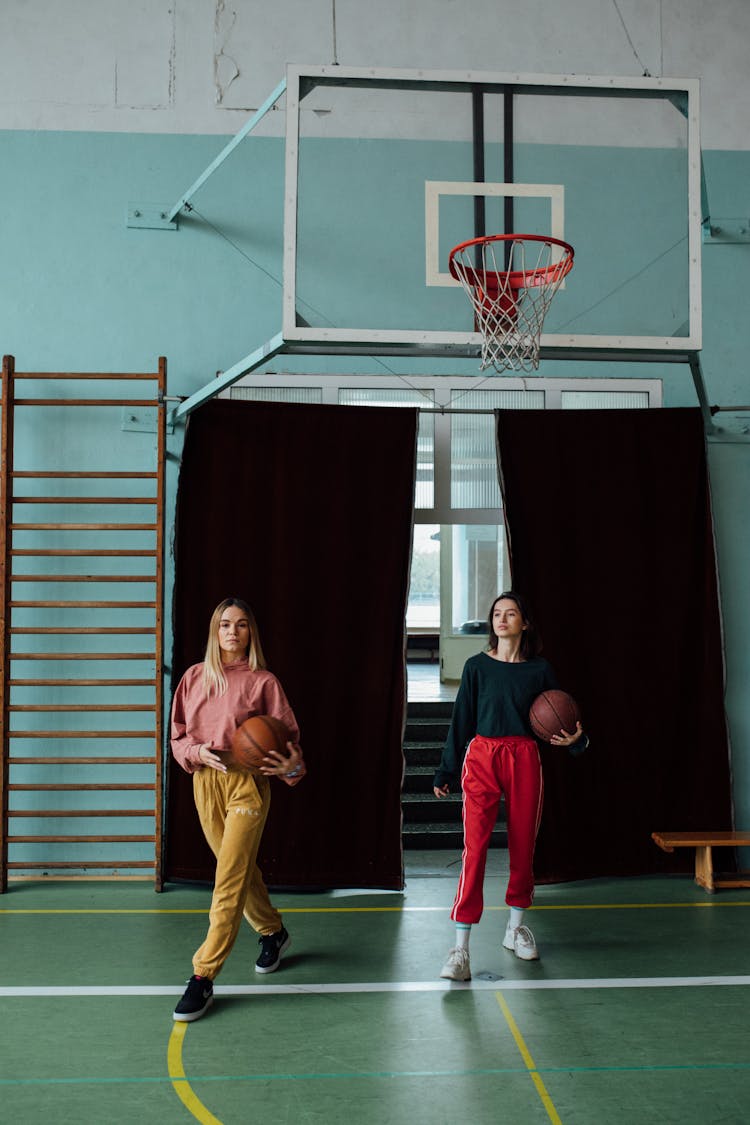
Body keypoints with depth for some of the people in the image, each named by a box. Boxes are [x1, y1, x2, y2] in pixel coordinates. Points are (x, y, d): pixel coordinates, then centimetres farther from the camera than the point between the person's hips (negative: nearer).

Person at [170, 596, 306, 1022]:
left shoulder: (263, 682, -4)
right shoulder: (195, 677, 6)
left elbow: (287, 736, -6)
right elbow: (177, 736, 9)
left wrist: (293, 765, -26)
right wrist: (198, 752, -11)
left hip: (247, 783, -4)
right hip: (204, 783, 5)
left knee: (231, 879, -9)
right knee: (240, 869, 18)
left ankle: (203, 978, -5)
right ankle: (273, 932, 43)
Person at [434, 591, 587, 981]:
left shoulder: (539, 669, 6)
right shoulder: (477, 666, 4)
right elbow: (461, 720, 7)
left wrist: (575, 740, -10)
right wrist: (445, 772, 8)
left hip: (524, 759, 2)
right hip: (482, 757, -2)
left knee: (523, 846, 9)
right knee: (475, 846, -12)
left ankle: (515, 927, 31)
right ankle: (460, 948, -12)